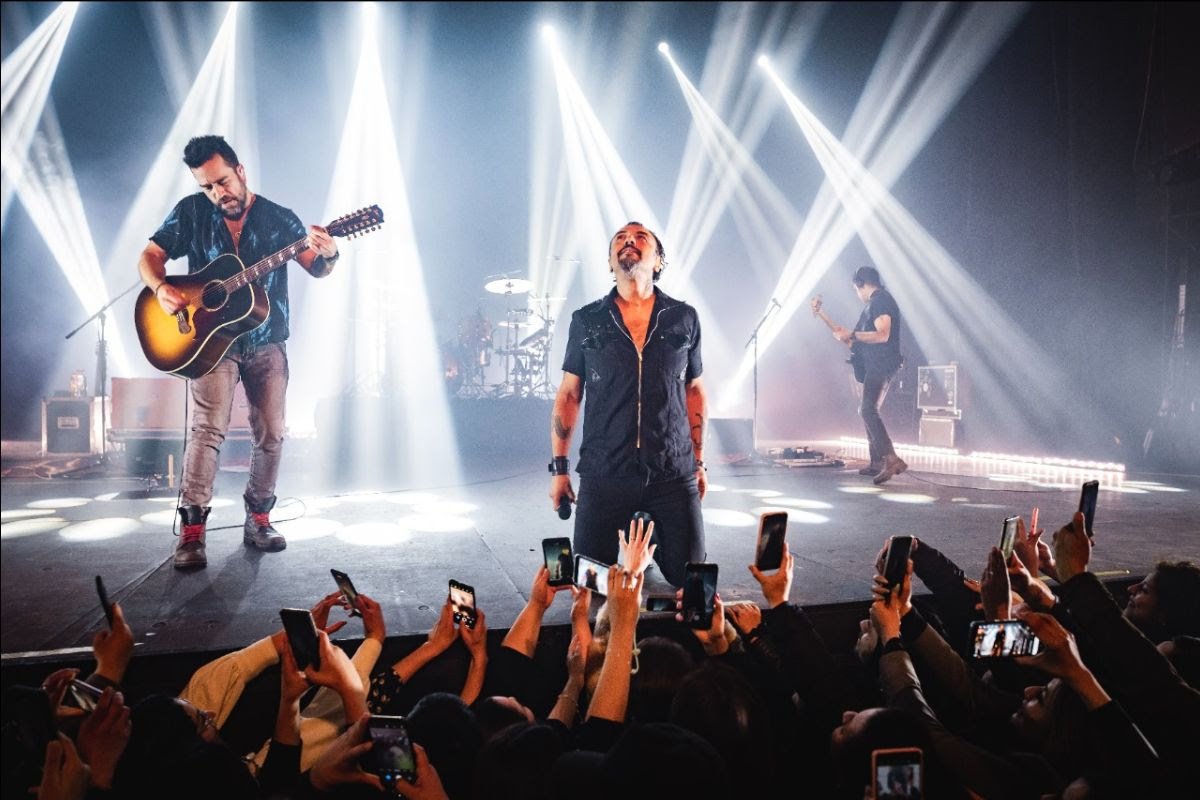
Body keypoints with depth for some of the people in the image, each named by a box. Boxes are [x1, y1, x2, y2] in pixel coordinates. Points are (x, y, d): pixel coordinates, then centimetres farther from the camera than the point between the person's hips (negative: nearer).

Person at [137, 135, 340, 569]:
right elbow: (150, 256, 5)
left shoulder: (278, 218, 2)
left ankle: (258, 519, 16)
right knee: (208, 427, -15)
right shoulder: (191, 212, 2)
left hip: (267, 343, 2)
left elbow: (315, 269, -1)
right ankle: (192, 531, -11)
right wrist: (161, 288, -17)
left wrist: (327, 255, -26)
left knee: (271, 434, 1)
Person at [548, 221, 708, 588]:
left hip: (675, 474, 1)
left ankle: (653, 534, 35)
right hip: (604, 475, 0)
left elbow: (694, 391, 11)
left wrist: (699, 461, 10)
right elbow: (569, 395, 5)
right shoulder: (586, 321, 1)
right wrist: (559, 467, 2)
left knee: (688, 577, 6)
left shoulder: (684, 318, 3)